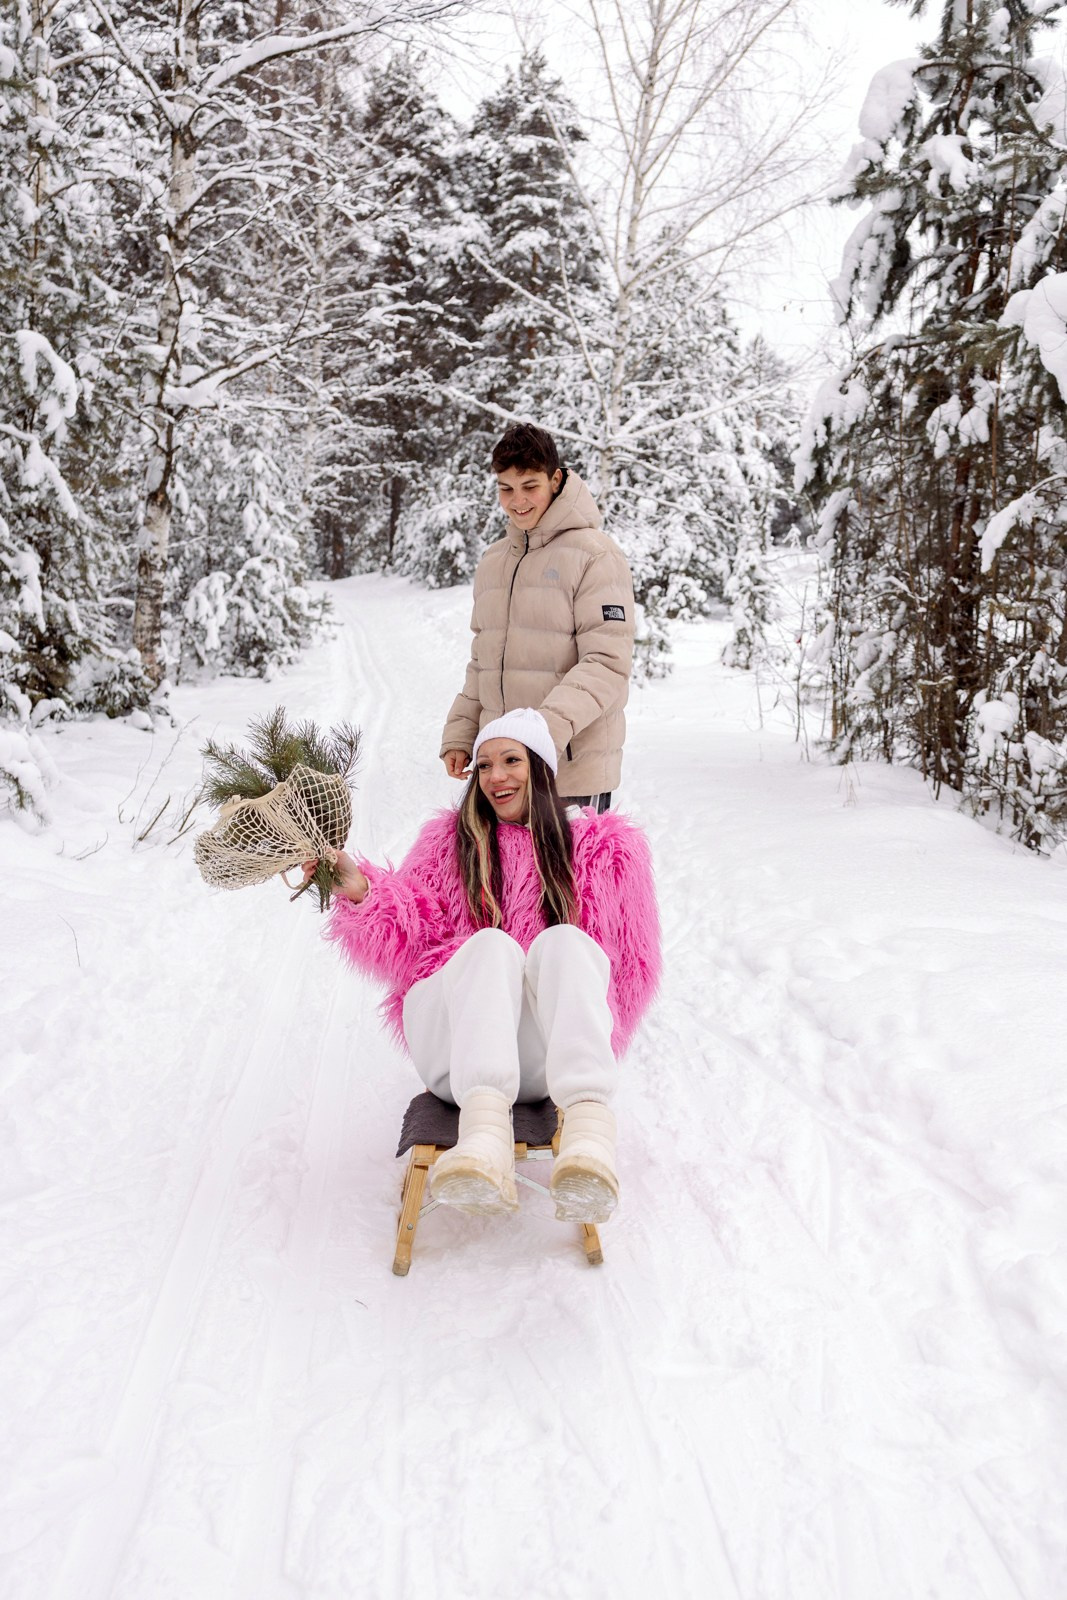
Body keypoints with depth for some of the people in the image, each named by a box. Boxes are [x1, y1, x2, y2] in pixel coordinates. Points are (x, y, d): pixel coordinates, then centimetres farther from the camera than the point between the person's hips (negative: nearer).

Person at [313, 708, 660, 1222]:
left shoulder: (601, 846, 17)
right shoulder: (450, 837, 19)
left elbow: (632, 957, 13)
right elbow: (407, 940, 7)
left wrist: (590, 1035, 2)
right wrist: (359, 889, -11)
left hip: (543, 1052, 0)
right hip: (449, 1039, 1)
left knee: (563, 942, -30)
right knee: (492, 945, -30)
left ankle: (588, 1131, -54)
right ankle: (484, 1132, -56)